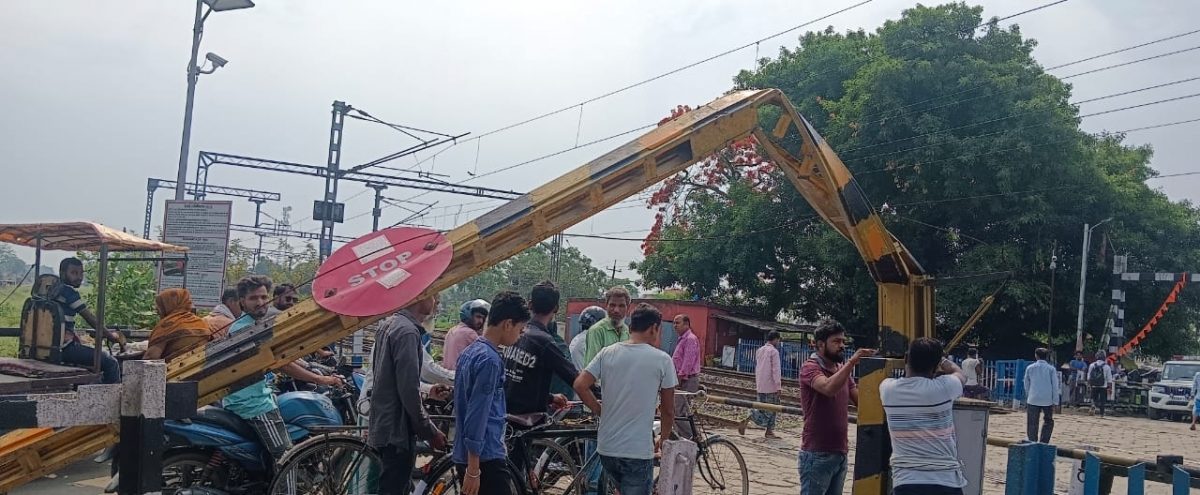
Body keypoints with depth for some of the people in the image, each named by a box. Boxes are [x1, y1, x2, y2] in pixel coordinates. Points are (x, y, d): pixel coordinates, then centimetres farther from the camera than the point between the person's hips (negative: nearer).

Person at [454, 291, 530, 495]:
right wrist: (473, 470, -20)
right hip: (485, 458, -9)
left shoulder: (470, 351, 12)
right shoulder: (489, 360, -17)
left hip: (465, 454, 9)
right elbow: (478, 415, -21)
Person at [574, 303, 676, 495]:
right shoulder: (662, 359, -7)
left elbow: (580, 386, -6)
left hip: (606, 449, 5)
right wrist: (663, 439, 17)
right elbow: (668, 410, 0)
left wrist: (602, 413, 8)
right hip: (638, 452, -5)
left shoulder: (607, 353, 3)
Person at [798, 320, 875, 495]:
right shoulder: (810, 367, -10)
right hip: (817, 455, -7)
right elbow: (829, 388, -30)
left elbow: (860, 400, 6)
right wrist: (852, 361, -30)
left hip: (840, 453, 8)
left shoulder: (842, 369, 13)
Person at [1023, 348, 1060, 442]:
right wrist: (1055, 401, 2)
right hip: (1047, 400, 0)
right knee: (1048, 421, 16)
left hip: (1033, 400, 0)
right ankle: (1043, 442, 9)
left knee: (1032, 424, 3)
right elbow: (1055, 386, 0)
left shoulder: (1029, 368, 6)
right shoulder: (1051, 369, 1)